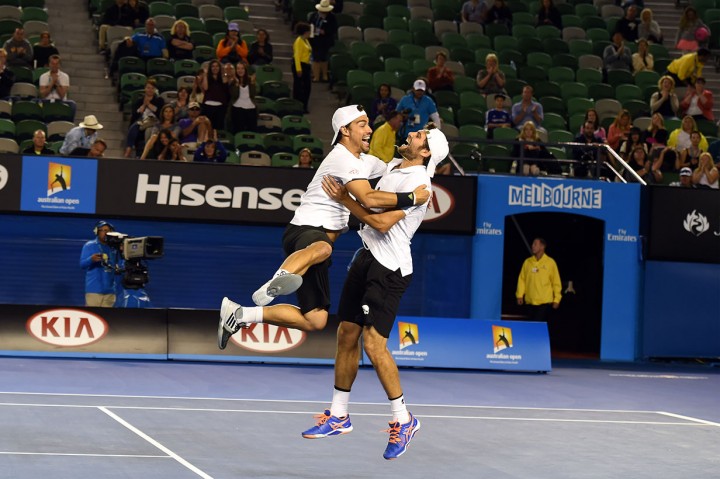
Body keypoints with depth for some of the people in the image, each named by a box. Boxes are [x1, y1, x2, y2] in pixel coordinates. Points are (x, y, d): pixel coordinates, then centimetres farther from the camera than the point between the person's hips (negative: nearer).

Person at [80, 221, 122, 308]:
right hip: (94, 290, -4)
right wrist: (91, 259, -26)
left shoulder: (114, 248, 15)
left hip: (110, 290, 4)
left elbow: (120, 266, 16)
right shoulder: (89, 246, 5)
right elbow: (82, 264, -4)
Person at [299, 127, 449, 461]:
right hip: (367, 257, 9)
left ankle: (403, 420, -3)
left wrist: (344, 199, -13)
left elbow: (383, 222, -20)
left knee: (373, 343, -15)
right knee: (346, 335, 10)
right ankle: (339, 416, 21)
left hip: (389, 268, -9)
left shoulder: (417, 180, -14)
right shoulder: (392, 167, 13)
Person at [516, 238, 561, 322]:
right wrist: (520, 295, -1)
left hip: (544, 301, -4)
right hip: (530, 301, 4)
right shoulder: (527, 262, 8)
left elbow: (556, 282, 0)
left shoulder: (550, 262, -1)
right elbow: (522, 279, 8)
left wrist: (556, 299, -4)